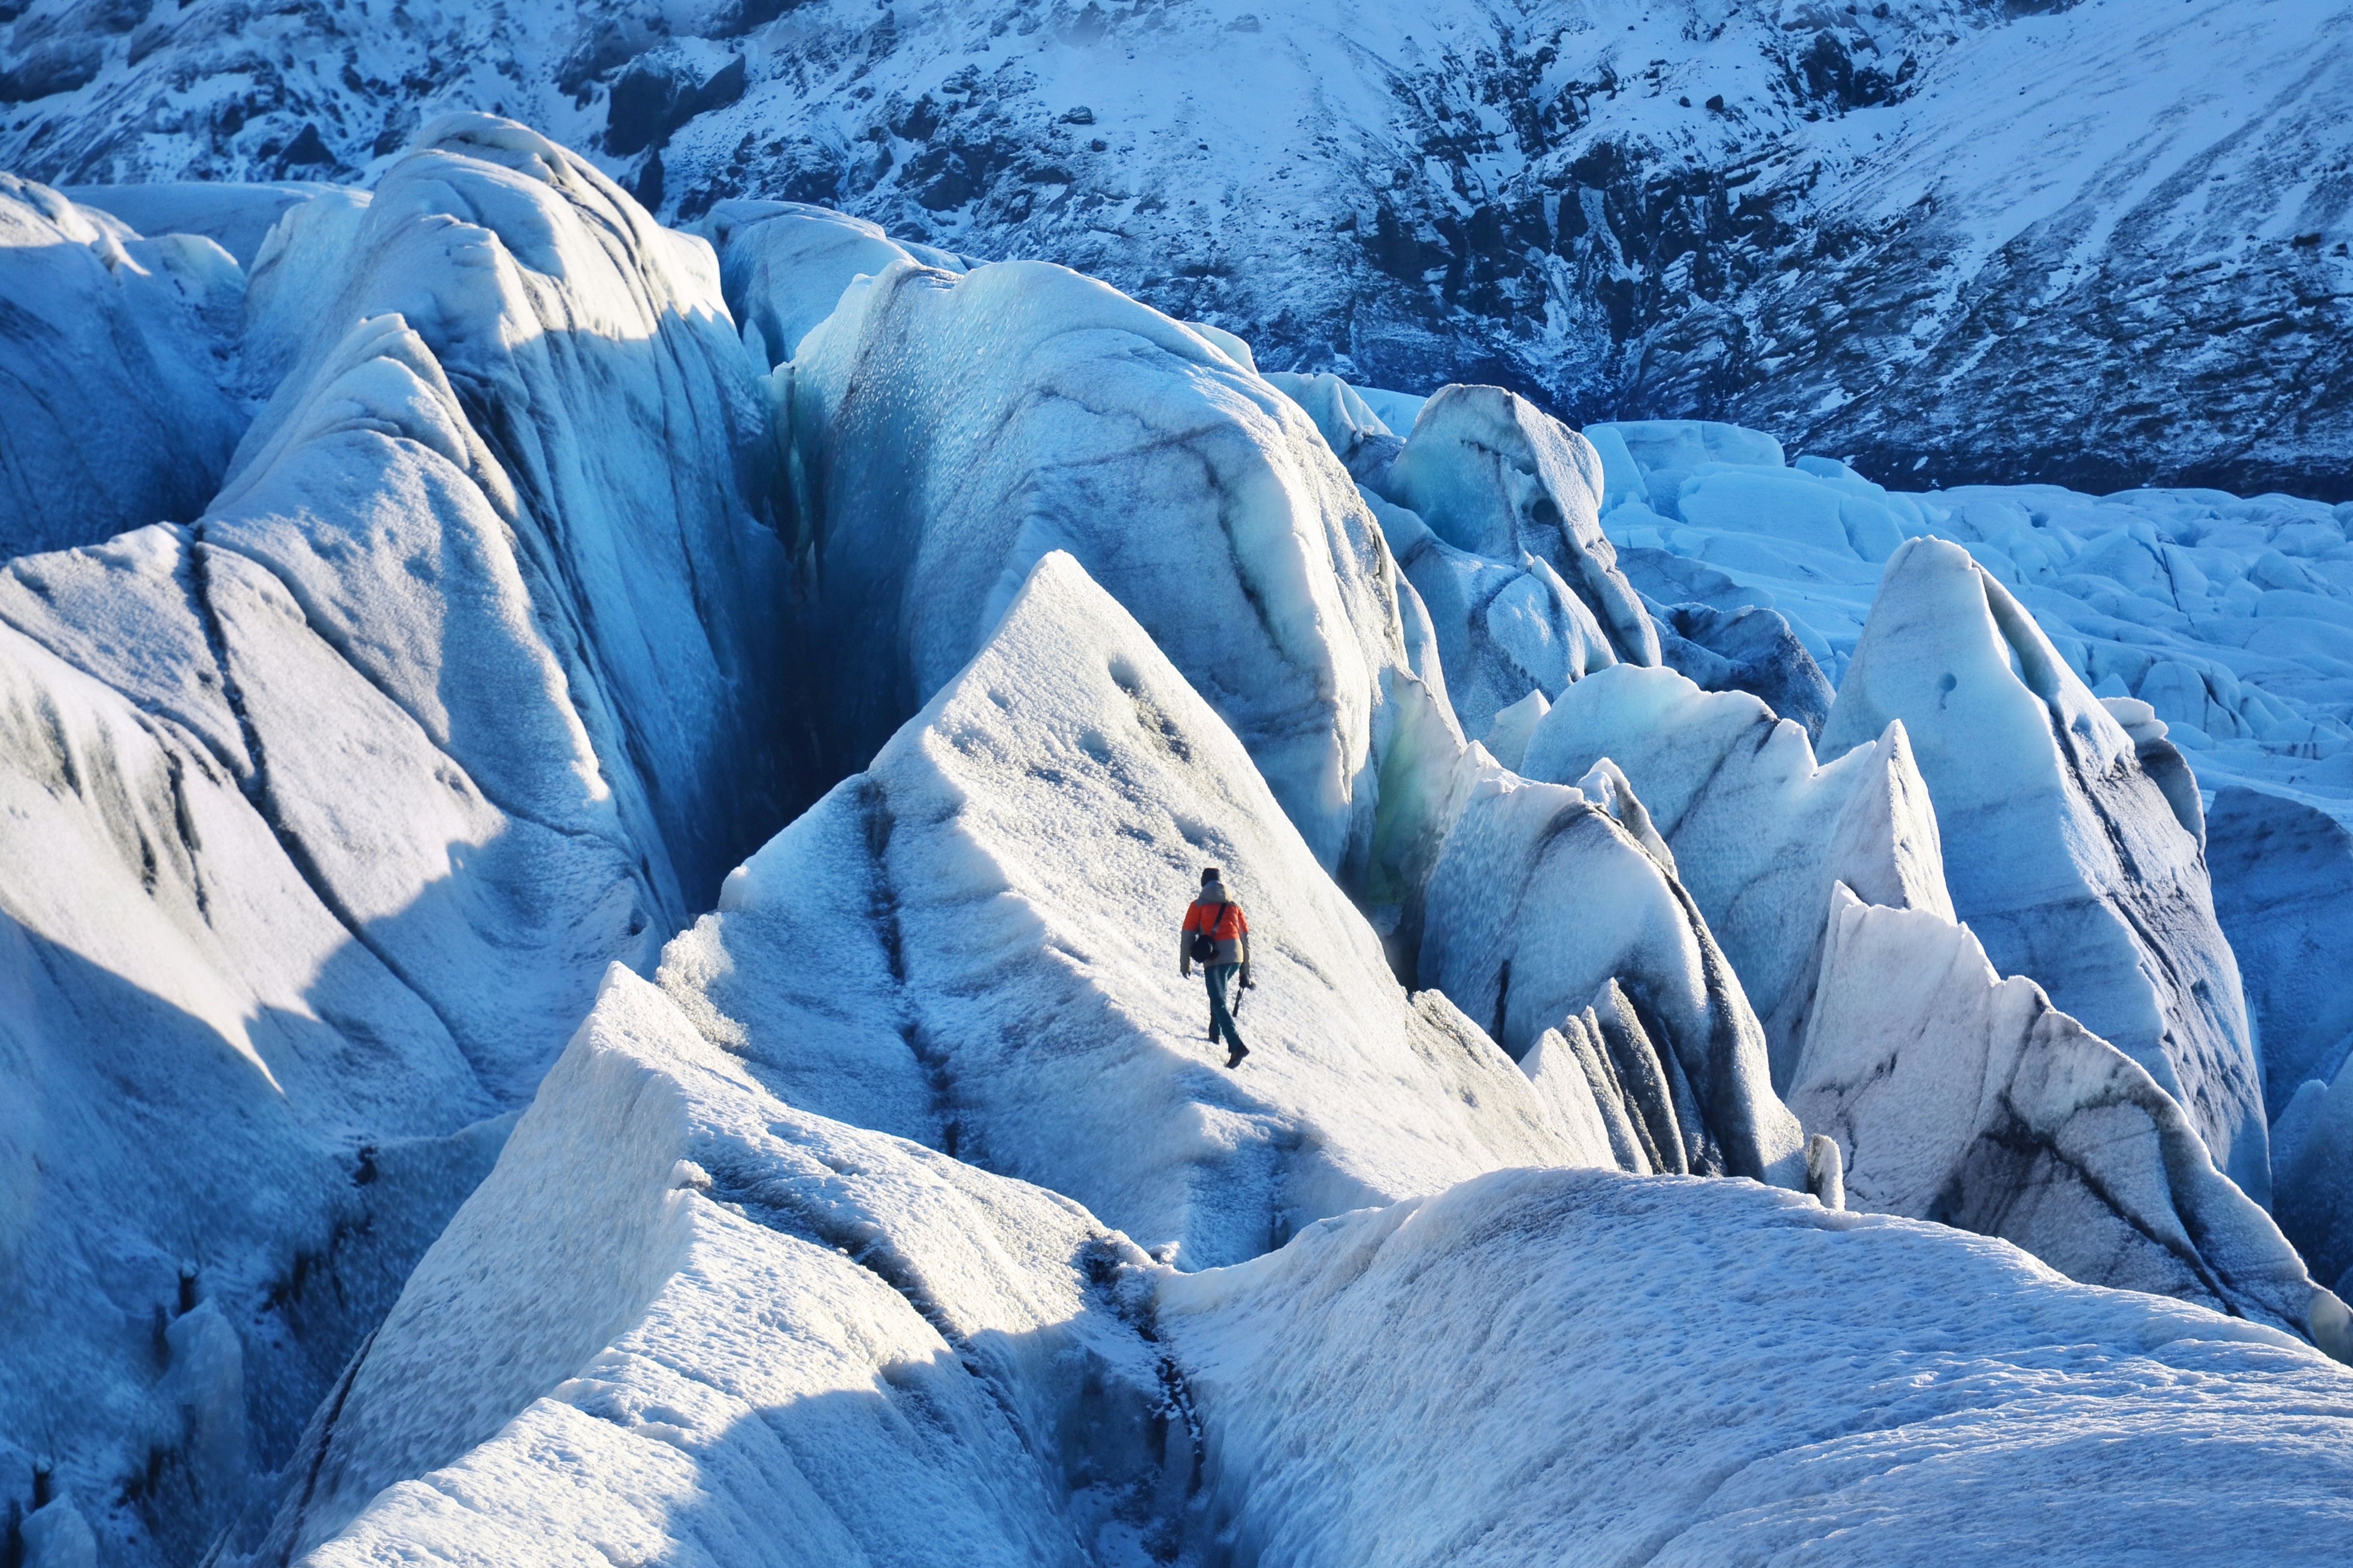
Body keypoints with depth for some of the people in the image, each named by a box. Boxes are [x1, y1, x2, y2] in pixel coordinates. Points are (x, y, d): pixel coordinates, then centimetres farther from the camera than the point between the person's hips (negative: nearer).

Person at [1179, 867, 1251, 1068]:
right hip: (1236, 956, 5)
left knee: (1219, 1002, -8)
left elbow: (1187, 936, 4)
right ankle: (1215, 1035, 32)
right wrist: (1246, 972, 23)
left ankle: (1237, 1045, -25)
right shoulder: (1234, 906, 20)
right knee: (1218, 994, 28)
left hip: (1215, 957, -5)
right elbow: (1245, 938, 19)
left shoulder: (1198, 906, 8)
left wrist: (1185, 965, 14)